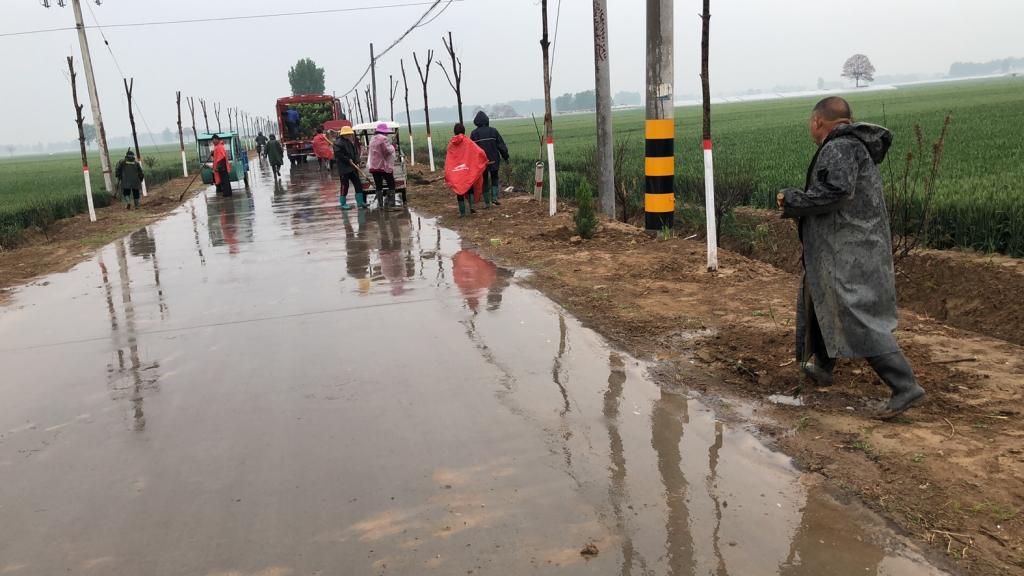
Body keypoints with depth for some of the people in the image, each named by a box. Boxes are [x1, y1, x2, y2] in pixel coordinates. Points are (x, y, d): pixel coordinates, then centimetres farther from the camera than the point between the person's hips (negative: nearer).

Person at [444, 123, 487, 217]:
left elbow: (447, 161, 1)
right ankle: (471, 206, -4)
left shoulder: (451, 144, 0)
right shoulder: (468, 142, -5)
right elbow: (480, 152, -14)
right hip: (468, 170, -1)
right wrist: (485, 161, 3)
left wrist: (447, 176, 6)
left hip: (455, 172, 1)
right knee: (470, 188, 15)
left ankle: (462, 212, 8)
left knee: (459, 191, 10)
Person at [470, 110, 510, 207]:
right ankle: (494, 197, 1)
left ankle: (487, 202, 10)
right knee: (494, 178, 19)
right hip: (494, 160, 0)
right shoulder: (493, 131, -6)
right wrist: (505, 156, 8)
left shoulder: (474, 133, -6)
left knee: (484, 181, 9)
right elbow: (501, 145, -3)